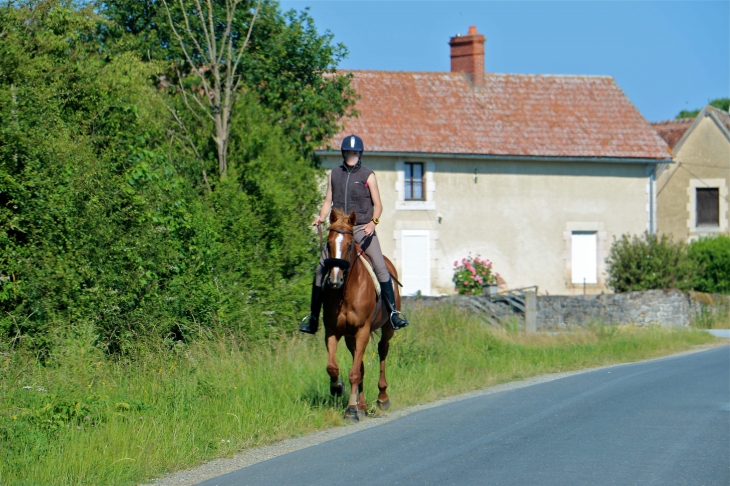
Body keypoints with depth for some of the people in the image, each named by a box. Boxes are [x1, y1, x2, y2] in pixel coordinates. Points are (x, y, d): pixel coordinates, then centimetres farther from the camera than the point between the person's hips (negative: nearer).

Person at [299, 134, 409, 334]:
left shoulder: (368, 176, 3)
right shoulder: (334, 175, 12)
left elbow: (377, 204, 2)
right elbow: (328, 201, 14)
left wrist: (373, 222, -17)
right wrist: (321, 217, -6)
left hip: (362, 229, -3)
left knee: (381, 267, -17)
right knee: (321, 270, -3)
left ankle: (393, 312, -14)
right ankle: (313, 317, 5)